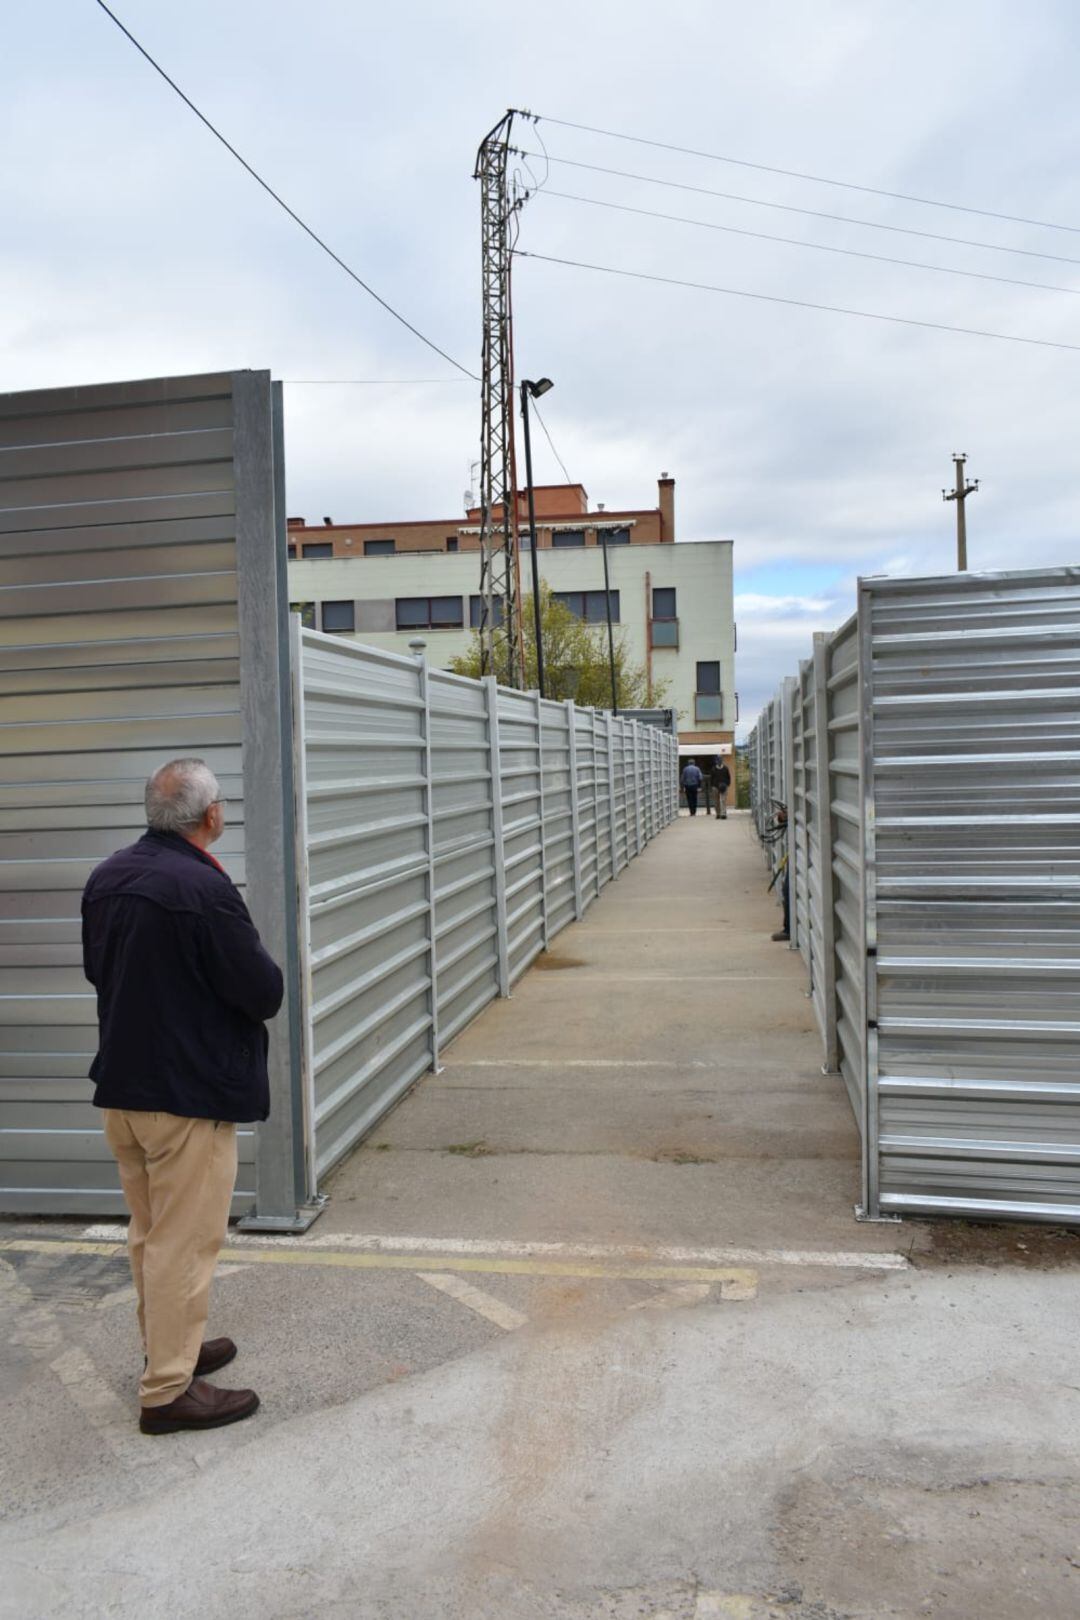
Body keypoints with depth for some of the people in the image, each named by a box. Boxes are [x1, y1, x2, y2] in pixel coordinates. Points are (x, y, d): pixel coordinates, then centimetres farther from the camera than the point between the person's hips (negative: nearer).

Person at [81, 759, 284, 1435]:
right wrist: (258, 965, 1)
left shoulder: (106, 878, 2)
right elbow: (266, 993, -19)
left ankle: (171, 1345, 36)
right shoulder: (204, 889, -23)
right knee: (184, 1242, 3)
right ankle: (168, 1390, 12)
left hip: (121, 1086, 8)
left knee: (150, 1232, 20)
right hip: (189, 1092, -8)